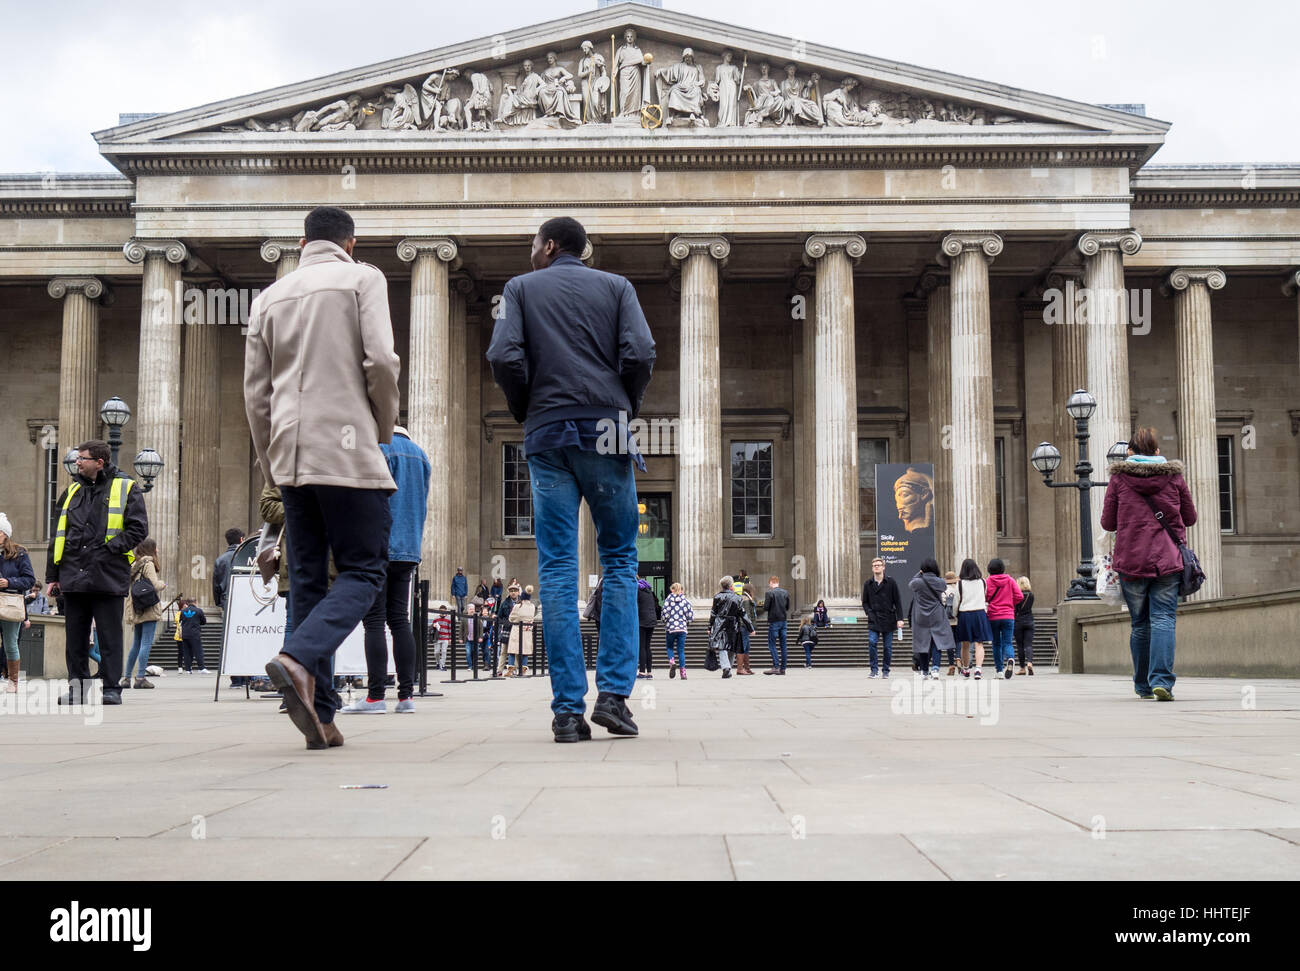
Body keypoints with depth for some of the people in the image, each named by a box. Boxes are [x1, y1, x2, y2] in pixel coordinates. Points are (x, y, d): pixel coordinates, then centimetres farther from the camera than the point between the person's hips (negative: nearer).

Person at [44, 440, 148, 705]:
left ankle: (112, 688, 4)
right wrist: (52, 575, 14)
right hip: (73, 578, 5)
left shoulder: (125, 489, 2)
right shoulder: (72, 491, 17)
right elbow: (58, 536, 19)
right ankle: (77, 688, 15)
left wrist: (110, 548, -13)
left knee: (110, 637, -2)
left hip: (108, 577, -5)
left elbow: (138, 529, -3)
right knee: (75, 638, 7)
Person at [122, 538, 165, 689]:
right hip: (150, 610, -8)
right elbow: (155, 585, -16)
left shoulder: (134, 565, 14)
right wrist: (163, 584, 4)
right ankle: (140, 677, -11)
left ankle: (127, 677, 14)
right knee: (146, 643, -7)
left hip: (137, 611, 8)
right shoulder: (149, 564, -9)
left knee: (136, 644, 13)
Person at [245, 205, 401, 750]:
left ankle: (320, 717, 2)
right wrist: (384, 426, 7)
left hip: (290, 454, 5)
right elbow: (380, 361, -8)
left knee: (307, 577, 6)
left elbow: (255, 389, 15)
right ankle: (299, 659, -25)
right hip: (347, 448, -5)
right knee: (363, 571, 0)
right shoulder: (363, 280, 5)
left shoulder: (270, 296, 18)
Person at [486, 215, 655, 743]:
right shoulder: (616, 287, 13)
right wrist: (626, 412, 12)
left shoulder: (522, 288, 11)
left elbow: (505, 357, -4)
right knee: (619, 561, 8)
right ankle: (614, 693, -3)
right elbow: (639, 354, -3)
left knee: (557, 570, -1)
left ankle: (568, 708, -4)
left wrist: (527, 415, 10)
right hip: (607, 433, 0)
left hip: (548, 436, 0)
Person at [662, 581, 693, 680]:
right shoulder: (685, 601, 4)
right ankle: (683, 671, 1)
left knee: (669, 647, 16)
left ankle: (672, 661, -12)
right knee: (681, 650, 7)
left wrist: (665, 624, 9)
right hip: (682, 628, 2)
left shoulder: (668, 599, -3)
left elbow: (665, 613, -9)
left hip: (670, 628, -2)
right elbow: (691, 615, 0)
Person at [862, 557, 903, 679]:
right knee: (872, 643, -16)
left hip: (888, 620, -1)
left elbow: (897, 601, 2)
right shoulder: (868, 584, 7)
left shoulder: (891, 582, 2)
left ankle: (886, 670, 16)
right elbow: (865, 602, 14)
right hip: (873, 621, 1)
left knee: (888, 646, 3)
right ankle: (874, 670, -9)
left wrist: (899, 619, -5)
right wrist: (869, 613, -4)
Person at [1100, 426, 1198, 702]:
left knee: (1140, 624, 10)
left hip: (1131, 561, 0)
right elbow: (1190, 518, 14)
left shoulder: (1119, 478, 2)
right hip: (1168, 560, 0)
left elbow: (1107, 523, 4)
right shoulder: (1174, 476, 5)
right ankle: (1162, 681, -18)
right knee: (1164, 619, -4)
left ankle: (1143, 685, 17)